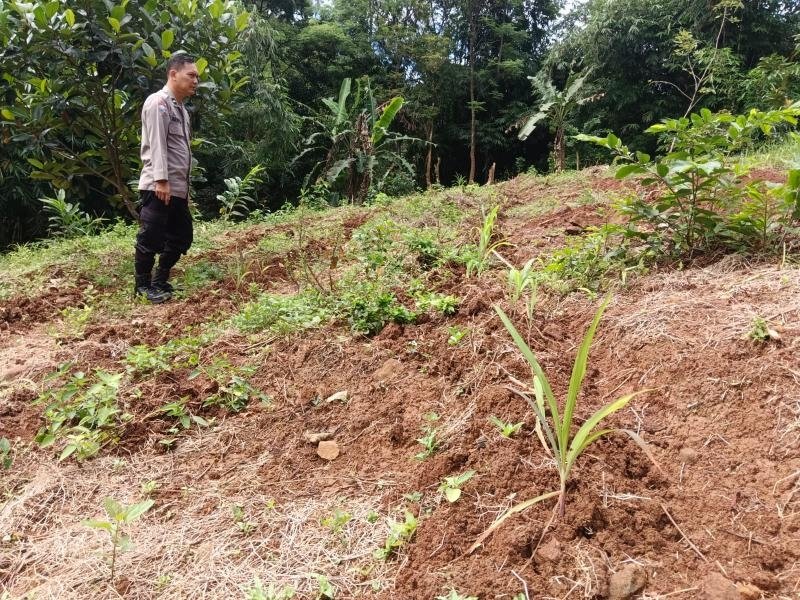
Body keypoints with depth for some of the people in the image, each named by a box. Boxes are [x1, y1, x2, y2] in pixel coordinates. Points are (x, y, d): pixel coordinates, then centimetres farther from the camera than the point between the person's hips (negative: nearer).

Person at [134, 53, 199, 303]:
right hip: (159, 187, -9)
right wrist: (161, 180, -22)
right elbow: (157, 144, -16)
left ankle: (160, 282, 26)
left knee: (181, 238, 14)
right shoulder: (158, 102, -7)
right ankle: (143, 287, 10)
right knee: (150, 238, -2)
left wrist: (186, 189, 18)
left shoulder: (181, 109, 20)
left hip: (178, 190, 10)